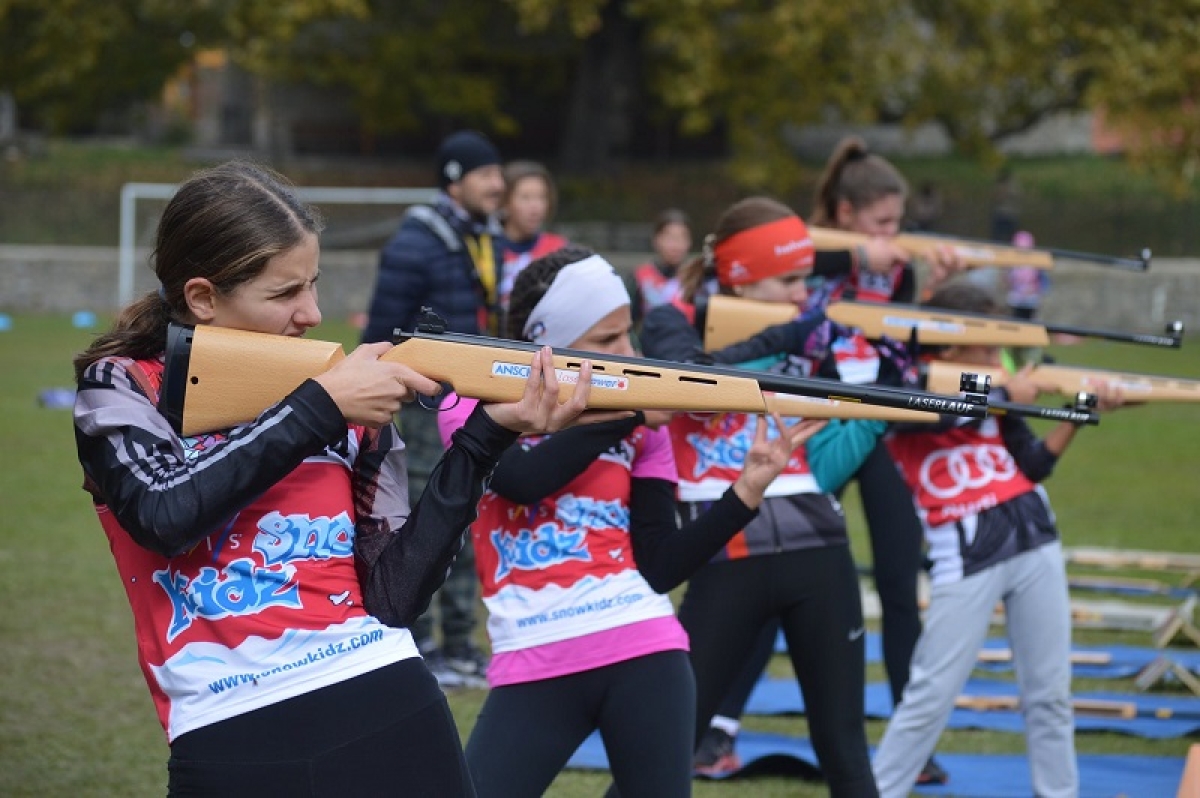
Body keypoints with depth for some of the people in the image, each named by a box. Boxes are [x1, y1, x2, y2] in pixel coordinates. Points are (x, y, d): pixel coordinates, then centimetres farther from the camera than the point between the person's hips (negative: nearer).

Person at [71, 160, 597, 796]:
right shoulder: (120, 387, 5)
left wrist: (488, 434, -5)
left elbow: (391, 598, 2)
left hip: (390, 716, 2)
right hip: (230, 744, -2)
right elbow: (165, 514, -15)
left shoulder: (349, 395, 10)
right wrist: (319, 407, -11)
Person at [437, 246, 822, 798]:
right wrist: (628, 415, -14)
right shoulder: (477, 402, 3)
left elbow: (659, 569, 3)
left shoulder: (639, 422, 8)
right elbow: (523, 478, -19)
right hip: (533, 670, -2)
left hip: (645, 655, 2)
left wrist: (747, 489, -7)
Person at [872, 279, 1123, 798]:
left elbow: (1035, 464, 10)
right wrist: (1007, 397, -14)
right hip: (964, 558, -6)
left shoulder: (994, 394, 13)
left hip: (1034, 541, 6)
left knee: (1049, 692, 10)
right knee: (931, 695, -4)